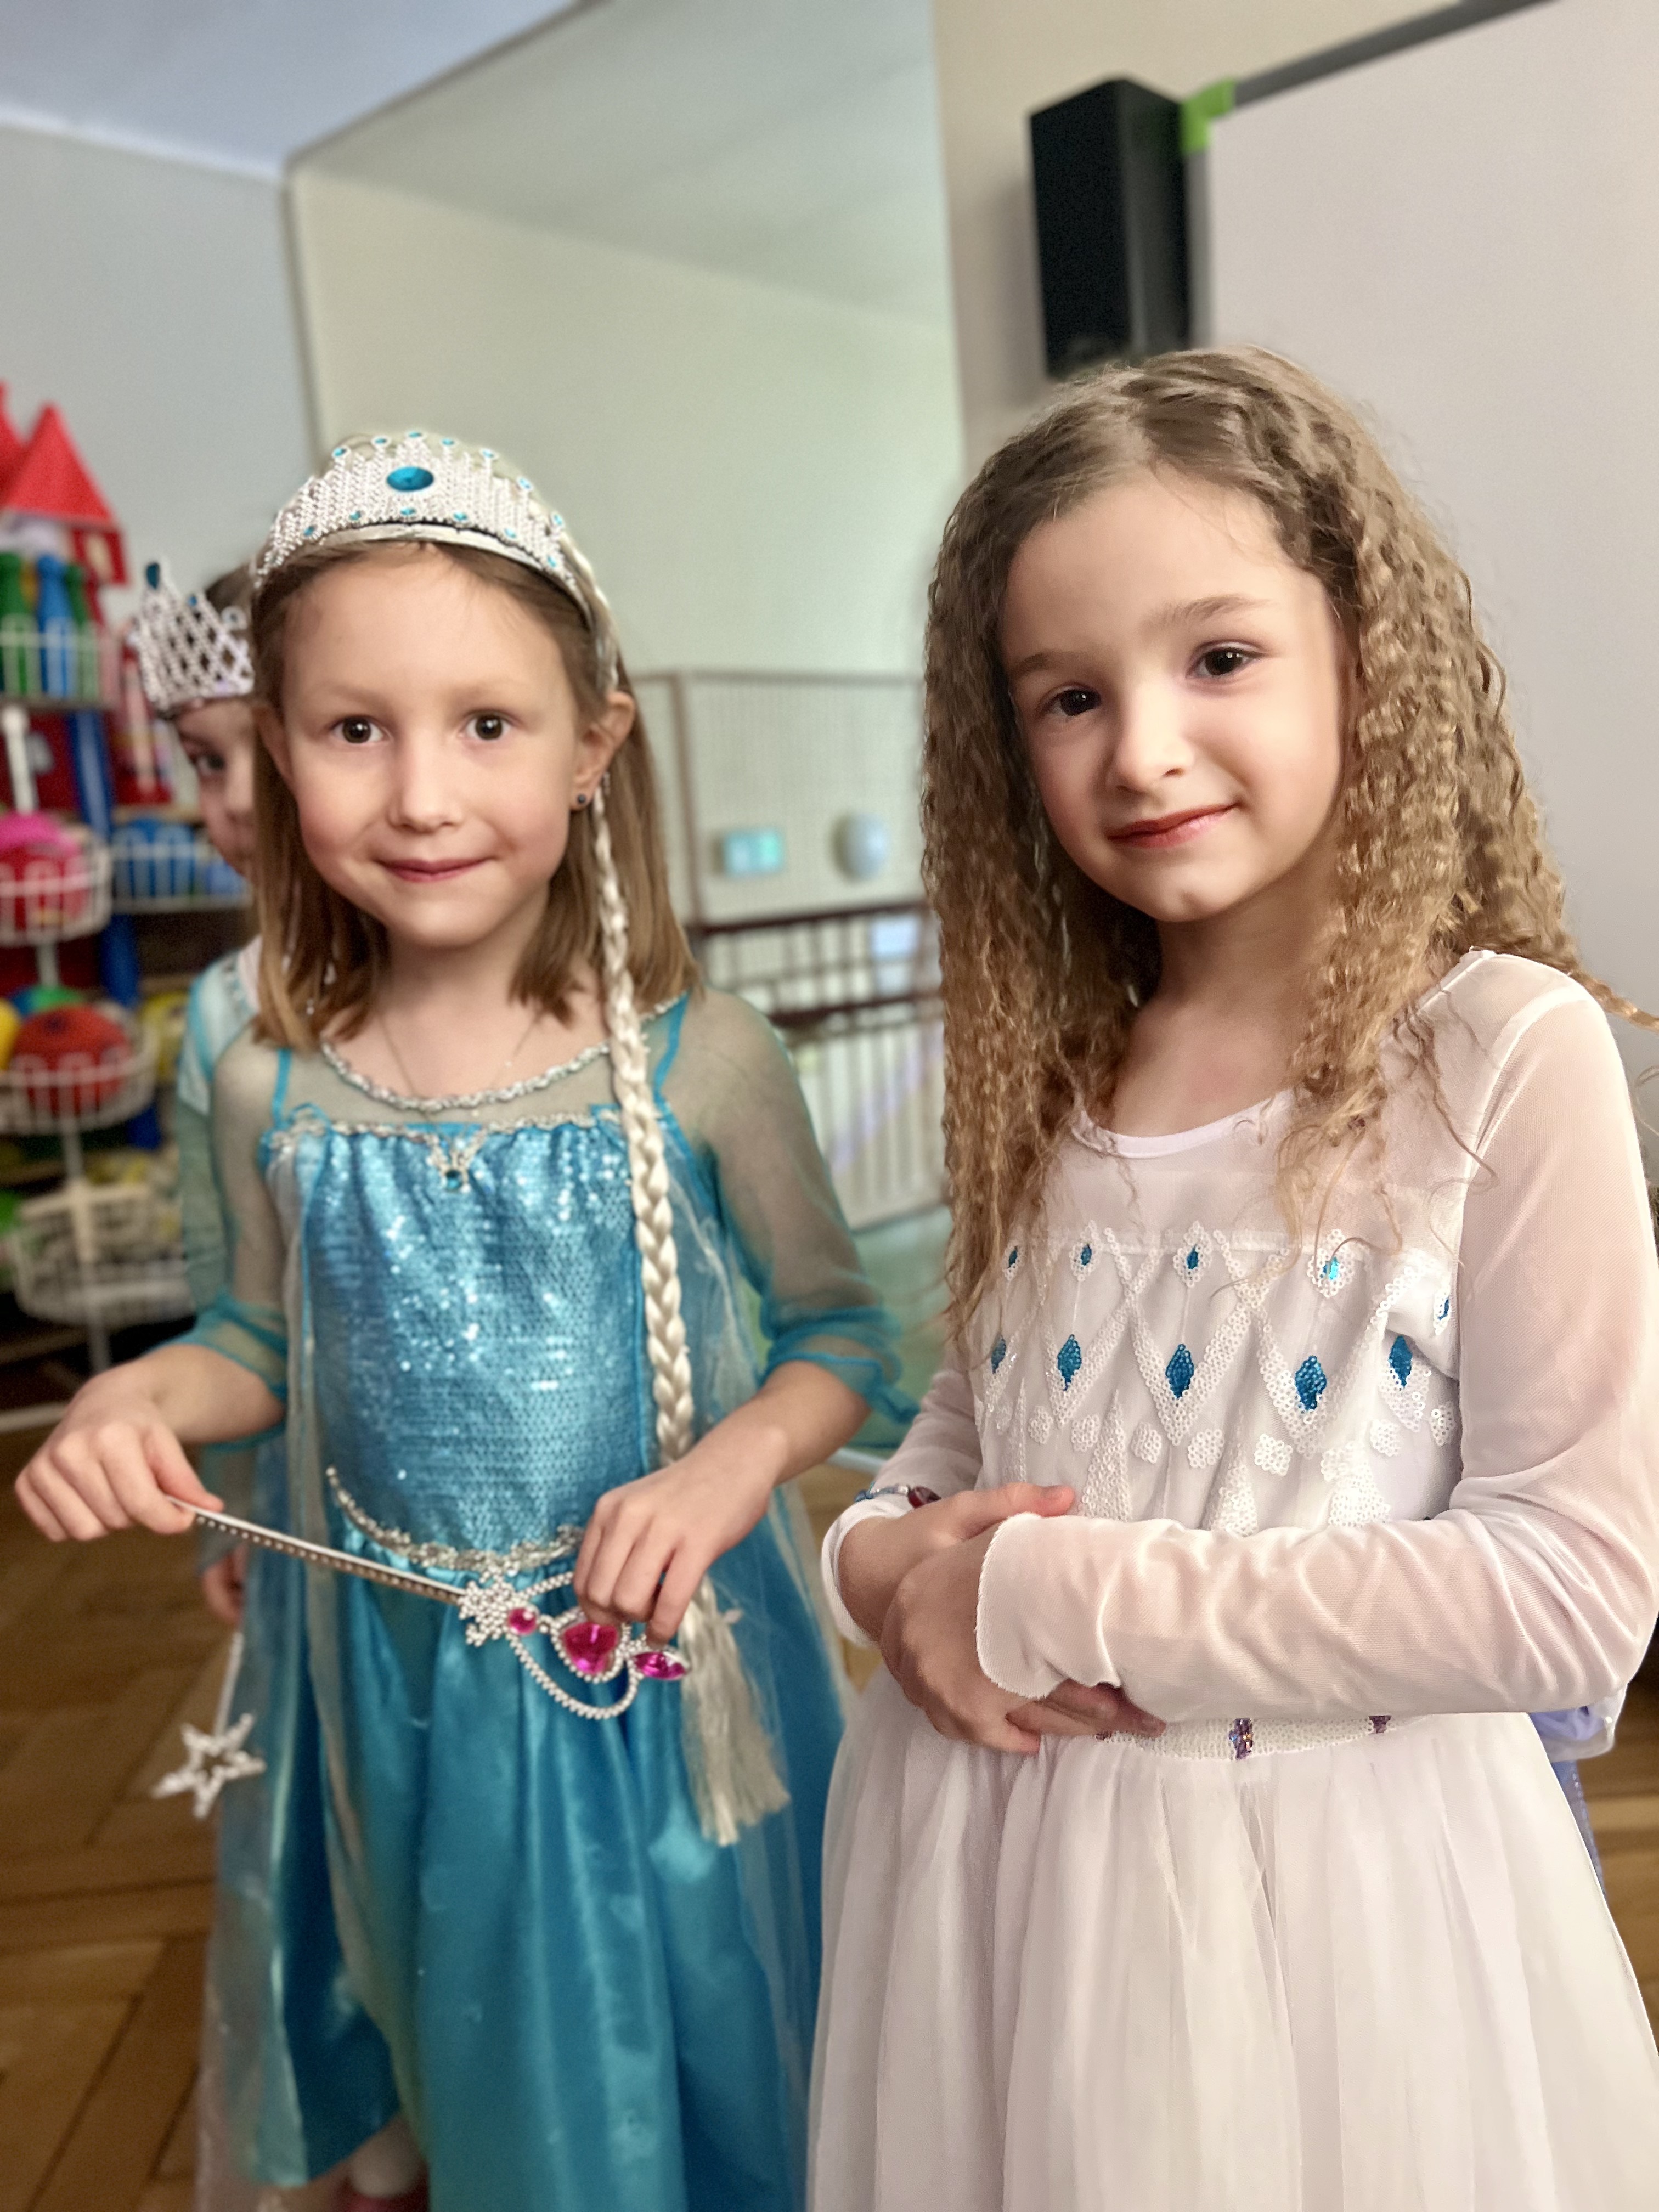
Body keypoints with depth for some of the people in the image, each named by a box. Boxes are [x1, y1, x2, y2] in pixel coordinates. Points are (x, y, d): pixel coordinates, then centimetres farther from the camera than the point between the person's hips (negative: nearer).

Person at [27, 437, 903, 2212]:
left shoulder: (692, 1061, -18)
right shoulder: (269, 1093, -10)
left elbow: (840, 1328, -7)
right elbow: (270, 1339, 6)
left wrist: (733, 1461, -24)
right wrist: (139, 1398, -13)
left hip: (673, 1663, -2)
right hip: (423, 1684, 2)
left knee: (721, 2043, 22)